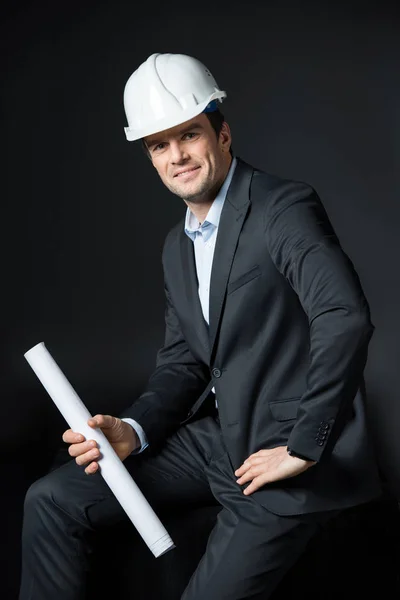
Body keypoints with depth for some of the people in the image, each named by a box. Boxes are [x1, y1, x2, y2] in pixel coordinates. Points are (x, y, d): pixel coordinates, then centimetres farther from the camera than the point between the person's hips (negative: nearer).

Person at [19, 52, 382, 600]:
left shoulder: (285, 207, -15)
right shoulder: (178, 246, 12)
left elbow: (346, 318, -28)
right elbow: (184, 361, 13)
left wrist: (303, 448, -23)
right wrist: (132, 431, -6)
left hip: (291, 458, -7)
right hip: (220, 437, 8)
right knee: (51, 501, 3)